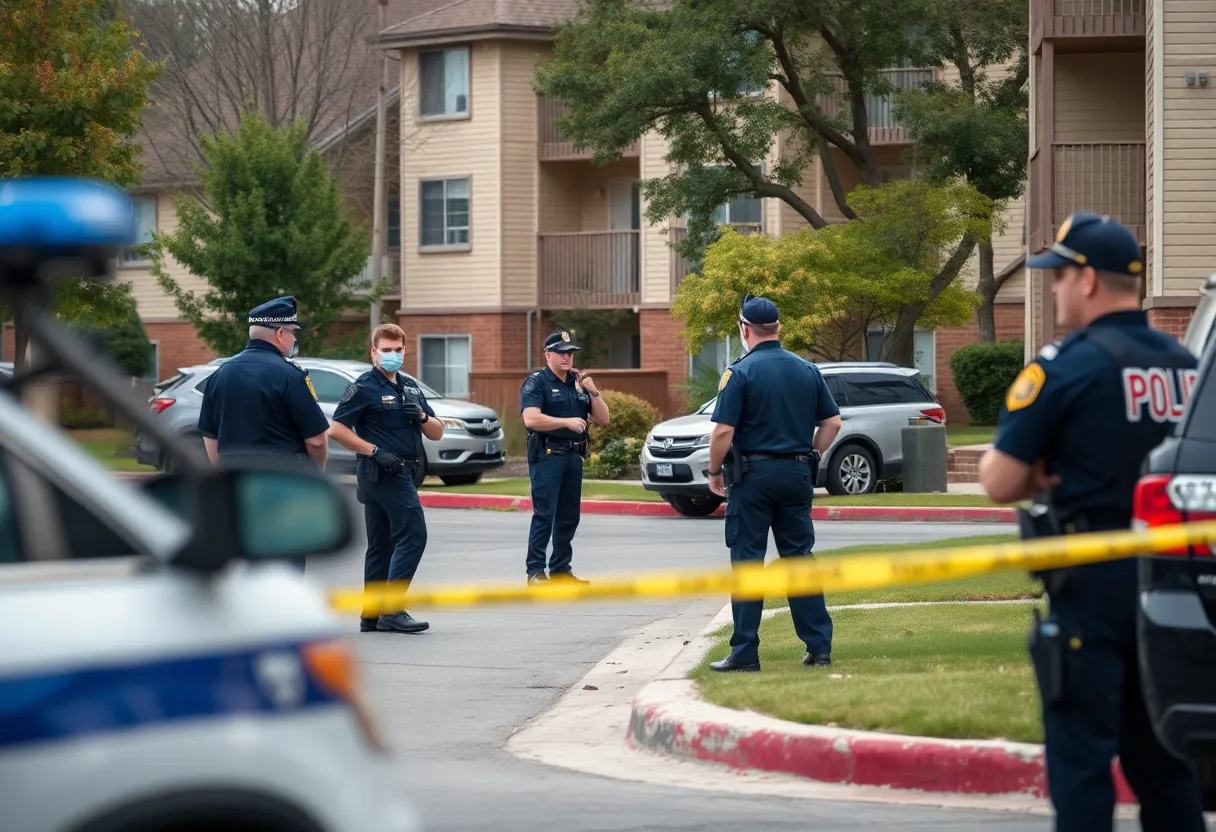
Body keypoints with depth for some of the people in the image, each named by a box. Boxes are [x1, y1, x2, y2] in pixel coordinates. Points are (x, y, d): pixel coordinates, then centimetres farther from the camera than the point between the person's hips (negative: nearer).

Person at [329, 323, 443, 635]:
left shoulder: (410, 387, 17)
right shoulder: (364, 388, -7)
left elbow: (437, 433, 15)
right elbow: (337, 429, -14)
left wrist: (421, 415, -6)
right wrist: (375, 451, -18)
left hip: (401, 472, 9)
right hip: (382, 472, -9)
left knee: (381, 544, 9)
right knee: (412, 535, -14)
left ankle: (372, 614, 12)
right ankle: (392, 609, -16)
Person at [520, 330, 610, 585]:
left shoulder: (578, 384, 15)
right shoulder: (536, 382, -4)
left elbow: (603, 419, 13)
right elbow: (531, 419, -19)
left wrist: (593, 392, -3)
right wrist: (567, 422, -22)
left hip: (573, 457, 7)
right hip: (547, 456, -7)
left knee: (569, 516, 9)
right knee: (544, 515, -10)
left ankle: (561, 568, 17)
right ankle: (535, 571, -9)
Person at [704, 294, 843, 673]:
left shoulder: (740, 372, -10)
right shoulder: (807, 370, 6)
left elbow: (724, 431, -14)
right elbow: (832, 422, 8)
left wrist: (715, 472, 0)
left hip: (753, 475, -4)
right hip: (797, 475, 4)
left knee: (747, 561, 1)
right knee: (800, 558, 10)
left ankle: (745, 652, 0)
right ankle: (819, 646, 8)